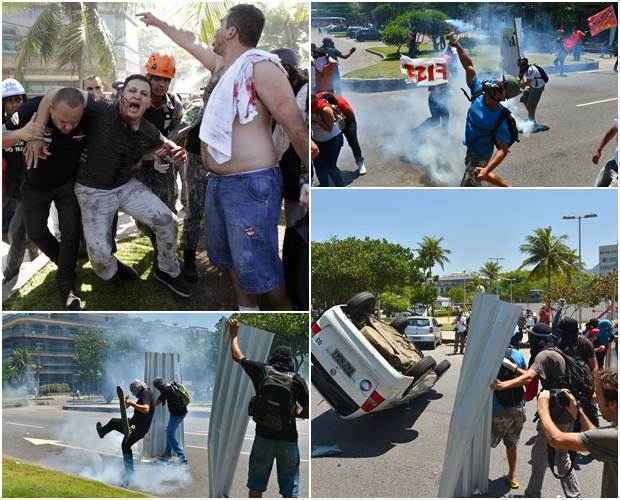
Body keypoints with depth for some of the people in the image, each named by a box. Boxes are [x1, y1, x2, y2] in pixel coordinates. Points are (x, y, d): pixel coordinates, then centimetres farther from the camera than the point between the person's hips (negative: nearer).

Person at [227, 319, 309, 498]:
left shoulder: (262, 371, 0)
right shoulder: (297, 379, -3)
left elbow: (237, 356, 14)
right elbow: (308, 412, -4)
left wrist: (233, 335, 29)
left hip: (264, 437, 1)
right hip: (288, 439, 0)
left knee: (255, 486, 12)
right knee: (290, 490, 5)